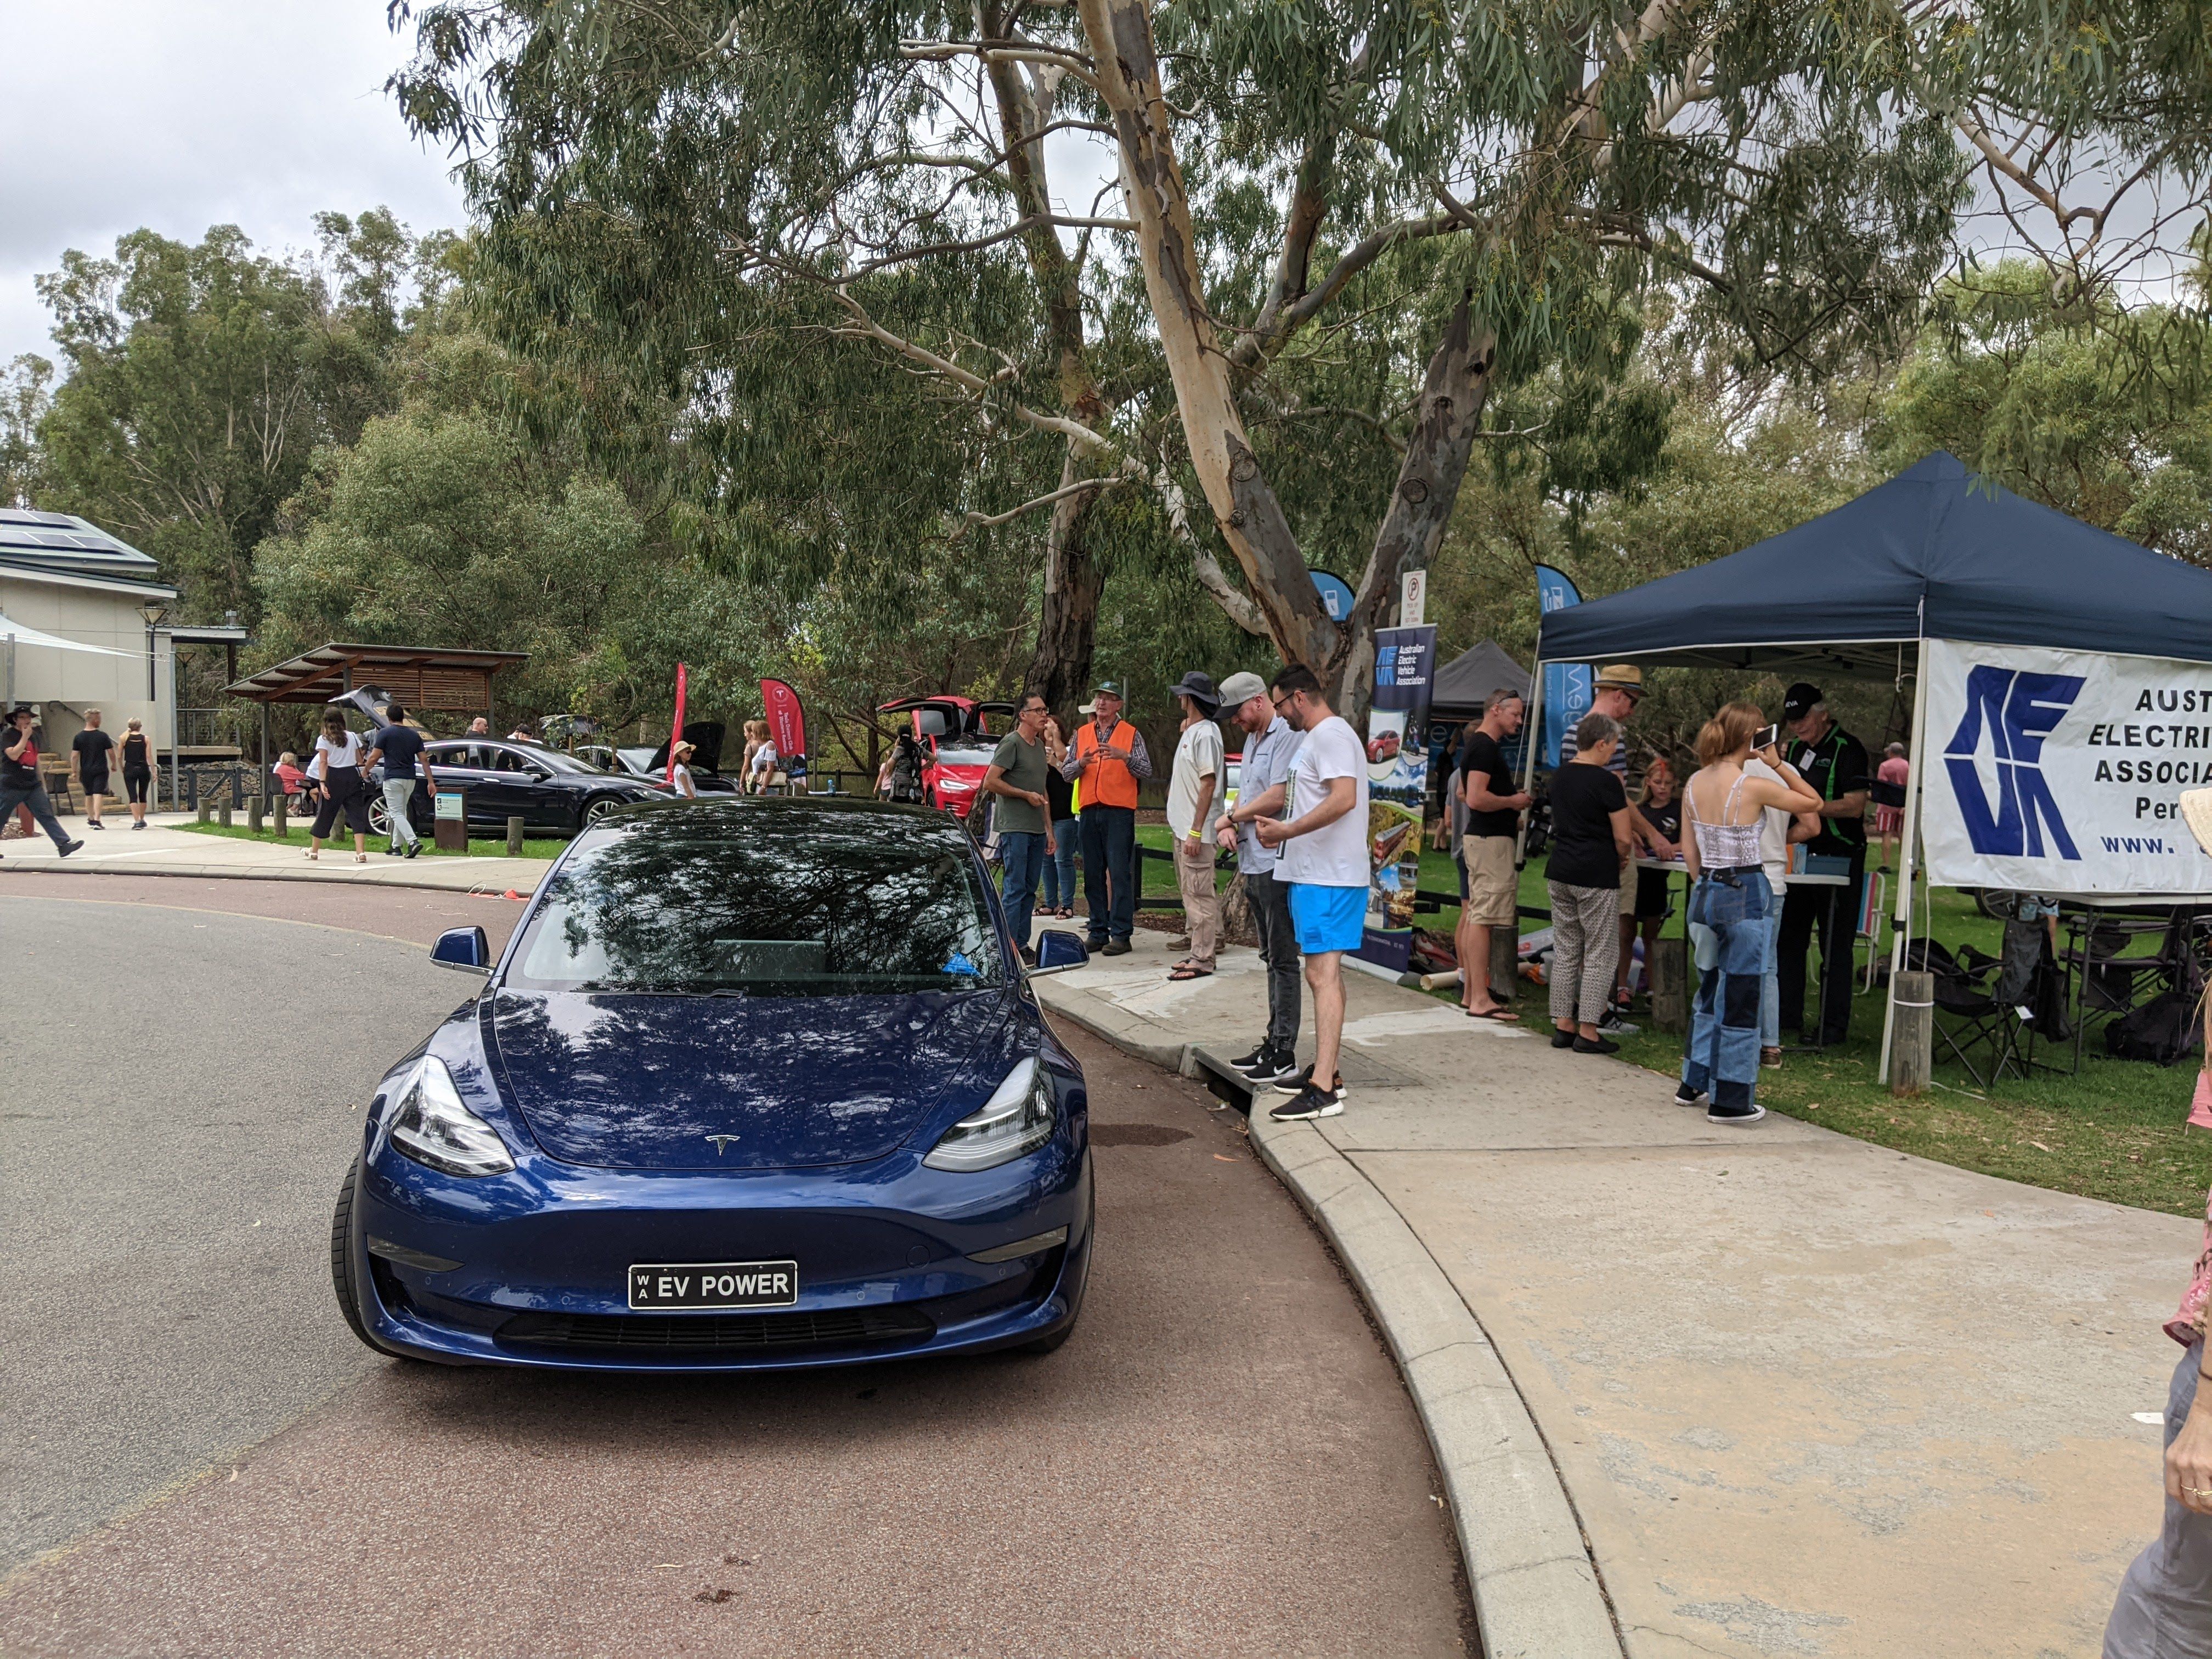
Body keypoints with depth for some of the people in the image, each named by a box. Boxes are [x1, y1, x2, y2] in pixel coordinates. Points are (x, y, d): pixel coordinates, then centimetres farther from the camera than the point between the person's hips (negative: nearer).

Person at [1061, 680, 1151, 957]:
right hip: (1089, 811, 4)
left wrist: (1124, 756, -21)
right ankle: (1098, 932, 13)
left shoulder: (1131, 734, 3)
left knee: (1120, 872, -7)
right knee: (1093, 874, 6)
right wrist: (1081, 763, -10)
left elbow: (1147, 771, -5)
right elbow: (1066, 772, 11)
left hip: (1119, 812, -4)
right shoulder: (1082, 734, 14)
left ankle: (1121, 934, -5)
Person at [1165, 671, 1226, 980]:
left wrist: (1195, 832, -22)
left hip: (1196, 830, -10)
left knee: (1200, 895, -8)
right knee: (1191, 894, 13)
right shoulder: (1190, 732, 17)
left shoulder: (1205, 734, -14)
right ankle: (1198, 951, 19)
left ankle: (1202, 960, -5)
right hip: (1182, 827, 10)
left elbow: (1208, 784, -19)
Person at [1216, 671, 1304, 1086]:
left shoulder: (1288, 737, -12)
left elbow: (1278, 797, -21)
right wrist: (1228, 827, 2)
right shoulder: (1252, 740, 19)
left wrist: (1232, 817, -7)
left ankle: (1285, 1054, -3)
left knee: (1282, 959, -7)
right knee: (1270, 957, 15)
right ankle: (1273, 1040, 24)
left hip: (1277, 864, -10)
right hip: (1254, 864, 10)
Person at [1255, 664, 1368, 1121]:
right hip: (1315, 874, 11)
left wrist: (1287, 831, -23)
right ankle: (1325, 1071, 25)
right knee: (1323, 973, 16)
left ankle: (1323, 1090, -16)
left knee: (1323, 973, -14)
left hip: (1330, 878, -11)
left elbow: (1345, 797, -27)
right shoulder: (1317, 737, 20)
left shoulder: (1331, 735, -14)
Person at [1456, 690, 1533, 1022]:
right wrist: (1513, 801, -11)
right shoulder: (1486, 748, -15)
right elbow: (1476, 798, -25)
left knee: (1472, 914, 12)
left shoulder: (1475, 744, 19)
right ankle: (1479, 1000, -14)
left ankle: (1470, 992, 18)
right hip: (1490, 841, -11)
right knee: (1482, 917, -12)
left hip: (1477, 838, 11)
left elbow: (1463, 794, 29)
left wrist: (1510, 801, 23)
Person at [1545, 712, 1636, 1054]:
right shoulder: (1606, 782, -13)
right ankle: (1588, 1032, 1)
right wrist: (1621, 858, 8)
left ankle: (1562, 1026, 15)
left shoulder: (1559, 778, 10)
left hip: (1559, 873, 7)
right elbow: (1622, 838, -14)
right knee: (1598, 955, 1)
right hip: (1596, 877, -7)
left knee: (1565, 951, 12)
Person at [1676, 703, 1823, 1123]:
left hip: (1705, 893, 6)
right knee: (1740, 998, 2)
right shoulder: (1754, 787, -15)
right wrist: (1777, 765, 0)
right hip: (1745, 894, -6)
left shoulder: (1693, 785, 3)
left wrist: (1705, 886, 18)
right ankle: (1728, 1101, 7)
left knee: (1710, 991, 21)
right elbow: (1813, 802, -1)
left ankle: (1694, 1083, 29)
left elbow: (1689, 850, 8)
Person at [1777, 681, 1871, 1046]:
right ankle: (1787, 1019, 18)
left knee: (1835, 946, -2)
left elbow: (1855, 806, -18)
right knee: (1788, 939, 10)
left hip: (1840, 858, -8)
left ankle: (1835, 1026, 4)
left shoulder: (1848, 749, -10)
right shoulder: (1795, 749, 13)